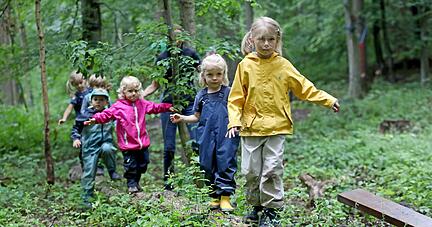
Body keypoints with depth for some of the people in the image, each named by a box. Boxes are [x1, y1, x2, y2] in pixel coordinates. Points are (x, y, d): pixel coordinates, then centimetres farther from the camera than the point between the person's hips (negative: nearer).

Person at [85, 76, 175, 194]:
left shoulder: (142, 104, 6)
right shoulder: (118, 106, -9)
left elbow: (155, 107, 18)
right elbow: (106, 114, -14)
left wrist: (168, 107, 15)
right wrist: (96, 119, -30)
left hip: (143, 143, 5)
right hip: (128, 144, -5)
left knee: (143, 164, 16)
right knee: (130, 166, 2)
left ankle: (136, 182, 35)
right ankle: (131, 184, 19)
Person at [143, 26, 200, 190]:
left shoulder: (191, 54, 4)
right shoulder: (162, 58, 5)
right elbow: (155, 85, 8)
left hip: (190, 103, 0)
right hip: (169, 104, 0)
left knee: (197, 143, -8)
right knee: (169, 147, 1)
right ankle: (168, 182, 12)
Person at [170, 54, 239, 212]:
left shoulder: (228, 93, 0)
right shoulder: (201, 96, 9)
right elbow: (197, 117, 17)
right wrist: (182, 118, 5)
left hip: (225, 135, -3)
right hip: (207, 138, 3)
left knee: (225, 164, -5)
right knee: (208, 166, 8)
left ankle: (225, 196, 1)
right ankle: (215, 196, 20)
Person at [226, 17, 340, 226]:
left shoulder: (283, 65, 1)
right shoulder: (246, 65, -1)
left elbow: (304, 88, 7)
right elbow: (236, 98, 2)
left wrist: (328, 100, 0)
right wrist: (234, 121, -9)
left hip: (276, 128, -1)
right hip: (251, 128, 1)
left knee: (272, 170, -2)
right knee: (251, 171, 7)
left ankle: (271, 210, 10)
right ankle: (256, 206, 26)